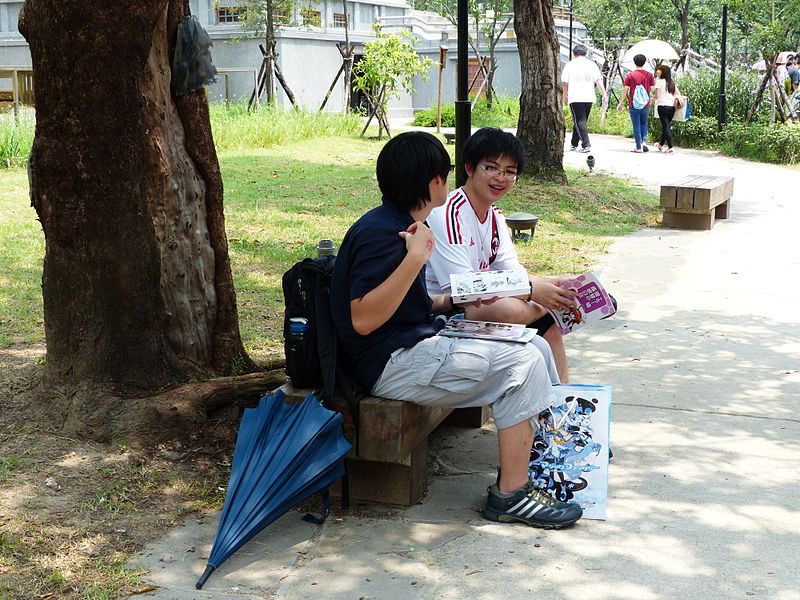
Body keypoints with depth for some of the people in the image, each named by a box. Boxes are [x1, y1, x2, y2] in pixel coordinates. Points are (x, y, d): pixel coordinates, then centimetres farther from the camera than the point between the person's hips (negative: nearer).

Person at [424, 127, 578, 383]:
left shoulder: (495, 218, 12)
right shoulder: (447, 215, -19)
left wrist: (557, 286, -12)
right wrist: (532, 292, -24)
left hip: (474, 305, 10)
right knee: (509, 309, -33)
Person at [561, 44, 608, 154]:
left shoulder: (569, 65, 3)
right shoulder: (592, 64, 8)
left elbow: (564, 83, 5)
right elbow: (599, 80, 1)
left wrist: (565, 97, 16)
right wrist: (604, 95, 0)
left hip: (575, 98, -3)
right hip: (589, 98, 3)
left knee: (579, 121, -5)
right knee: (581, 121, 15)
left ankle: (586, 145, -18)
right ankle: (574, 144, 23)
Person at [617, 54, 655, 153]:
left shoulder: (630, 75, -4)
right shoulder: (649, 75, 0)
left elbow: (626, 90, -3)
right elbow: (652, 90, 2)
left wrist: (620, 103, 5)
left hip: (633, 105, -2)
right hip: (646, 105, 2)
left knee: (636, 126, 4)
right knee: (644, 123, 21)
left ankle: (638, 147, 3)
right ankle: (644, 141, 2)